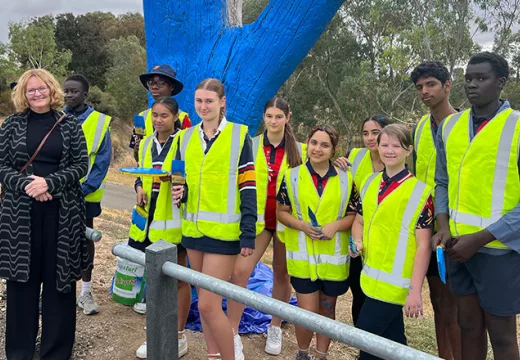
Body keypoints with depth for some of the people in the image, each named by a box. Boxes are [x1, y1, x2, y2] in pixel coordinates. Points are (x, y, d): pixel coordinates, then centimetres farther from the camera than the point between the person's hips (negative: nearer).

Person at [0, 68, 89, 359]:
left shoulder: (70, 124, 5)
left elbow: (81, 165, -1)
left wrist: (49, 183, -15)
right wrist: (26, 184, -15)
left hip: (62, 212, 0)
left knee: (59, 278, 4)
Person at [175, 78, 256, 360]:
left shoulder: (238, 135, -5)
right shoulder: (186, 137, 10)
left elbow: (248, 187, -8)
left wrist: (248, 234, -12)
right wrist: (180, 191, -5)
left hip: (224, 231, -5)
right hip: (193, 228, 6)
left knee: (208, 305, -7)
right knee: (204, 301, 14)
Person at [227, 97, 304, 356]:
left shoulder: (298, 150, 2)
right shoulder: (251, 146, 0)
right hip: (257, 218, -1)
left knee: (281, 274, 12)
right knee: (240, 271, -12)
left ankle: (275, 329, 31)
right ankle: (233, 334, 1)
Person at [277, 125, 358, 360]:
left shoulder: (345, 179, 1)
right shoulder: (292, 175, -1)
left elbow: (353, 215, 4)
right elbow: (281, 212, 2)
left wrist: (336, 225, -15)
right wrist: (302, 225, -16)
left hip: (334, 258, 2)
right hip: (303, 257, -1)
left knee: (327, 310, 15)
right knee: (307, 312, 1)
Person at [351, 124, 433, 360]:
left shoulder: (420, 190, -11)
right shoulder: (370, 183, 7)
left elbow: (423, 244, -13)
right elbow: (359, 220, 19)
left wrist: (415, 290, -16)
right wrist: (358, 242, -2)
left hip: (394, 281, -6)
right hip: (372, 276, 6)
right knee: (391, 338, 19)